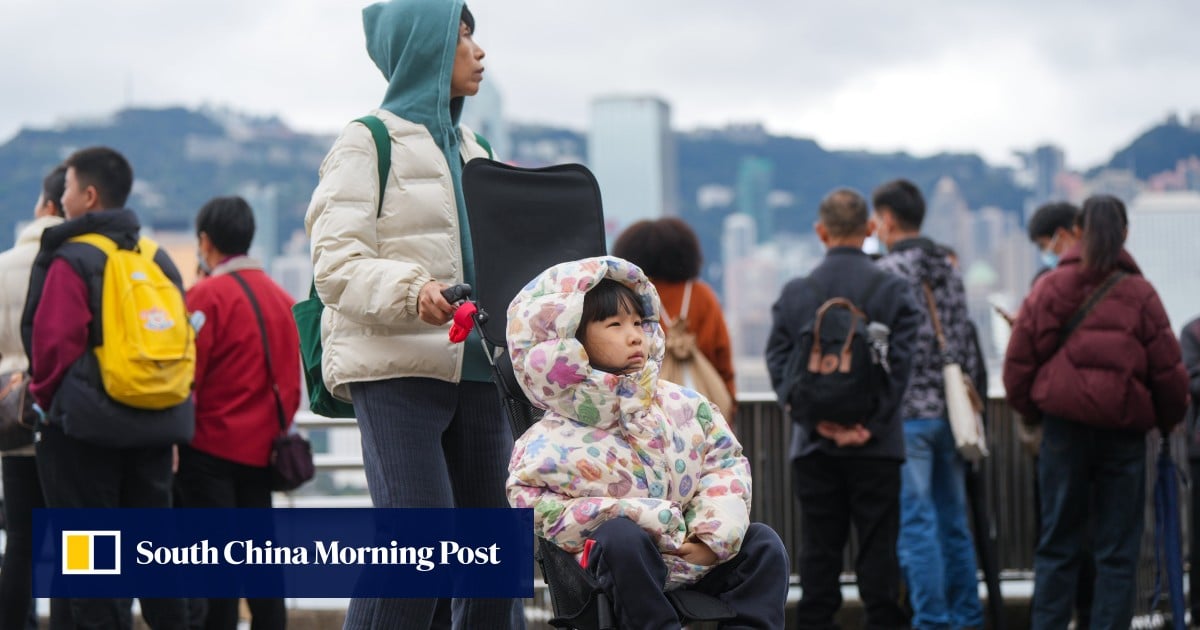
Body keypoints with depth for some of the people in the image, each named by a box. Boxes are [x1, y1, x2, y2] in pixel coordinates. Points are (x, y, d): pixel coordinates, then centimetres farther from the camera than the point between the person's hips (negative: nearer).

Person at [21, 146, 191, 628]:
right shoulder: (159, 259, 9)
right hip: (155, 425, 6)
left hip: (85, 426, -6)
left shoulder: (72, 260, -11)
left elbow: (51, 342, -15)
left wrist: (45, 394, 1)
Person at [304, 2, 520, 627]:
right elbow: (336, 265, -11)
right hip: (396, 367, -7)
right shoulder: (368, 143, -1)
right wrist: (411, 293, -27)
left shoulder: (472, 150, 21)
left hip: (474, 367, 7)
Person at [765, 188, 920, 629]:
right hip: (876, 444, -1)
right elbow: (899, 364, -9)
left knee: (819, 553, 6)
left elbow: (779, 365, -3)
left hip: (814, 445, 1)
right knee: (878, 553, 3)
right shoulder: (893, 290, -3)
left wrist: (819, 422, -8)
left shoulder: (794, 293, 1)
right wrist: (868, 424, -10)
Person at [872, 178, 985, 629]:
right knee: (953, 522, 12)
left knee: (915, 524, -4)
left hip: (906, 413, -7)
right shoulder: (949, 270, 11)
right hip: (950, 410, 7)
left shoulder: (887, 272, -11)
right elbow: (966, 344, 13)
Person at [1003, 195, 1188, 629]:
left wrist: (1029, 411, 19)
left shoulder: (1050, 288, 1)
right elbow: (1168, 370, 1)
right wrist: (1169, 420, 18)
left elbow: (1019, 361, 3)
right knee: (1118, 551, 4)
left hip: (1063, 427, 1)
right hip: (1124, 430, -1)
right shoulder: (1140, 294, -2)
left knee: (1057, 544, 8)